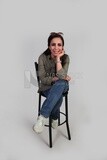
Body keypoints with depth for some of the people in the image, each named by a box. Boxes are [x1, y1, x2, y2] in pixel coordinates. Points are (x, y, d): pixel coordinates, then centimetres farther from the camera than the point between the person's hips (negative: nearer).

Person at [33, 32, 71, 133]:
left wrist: (58, 58, -27)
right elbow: (43, 79, -11)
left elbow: (62, 76, -25)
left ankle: (42, 117, -34)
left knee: (60, 83, -39)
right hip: (47, 87, -1)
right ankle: (55, 117, -11)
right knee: (58, 97, -38)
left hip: (61, 86, 2)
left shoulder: (65, 57, -11)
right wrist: (58, 78, -21)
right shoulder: (42, 58, -13)